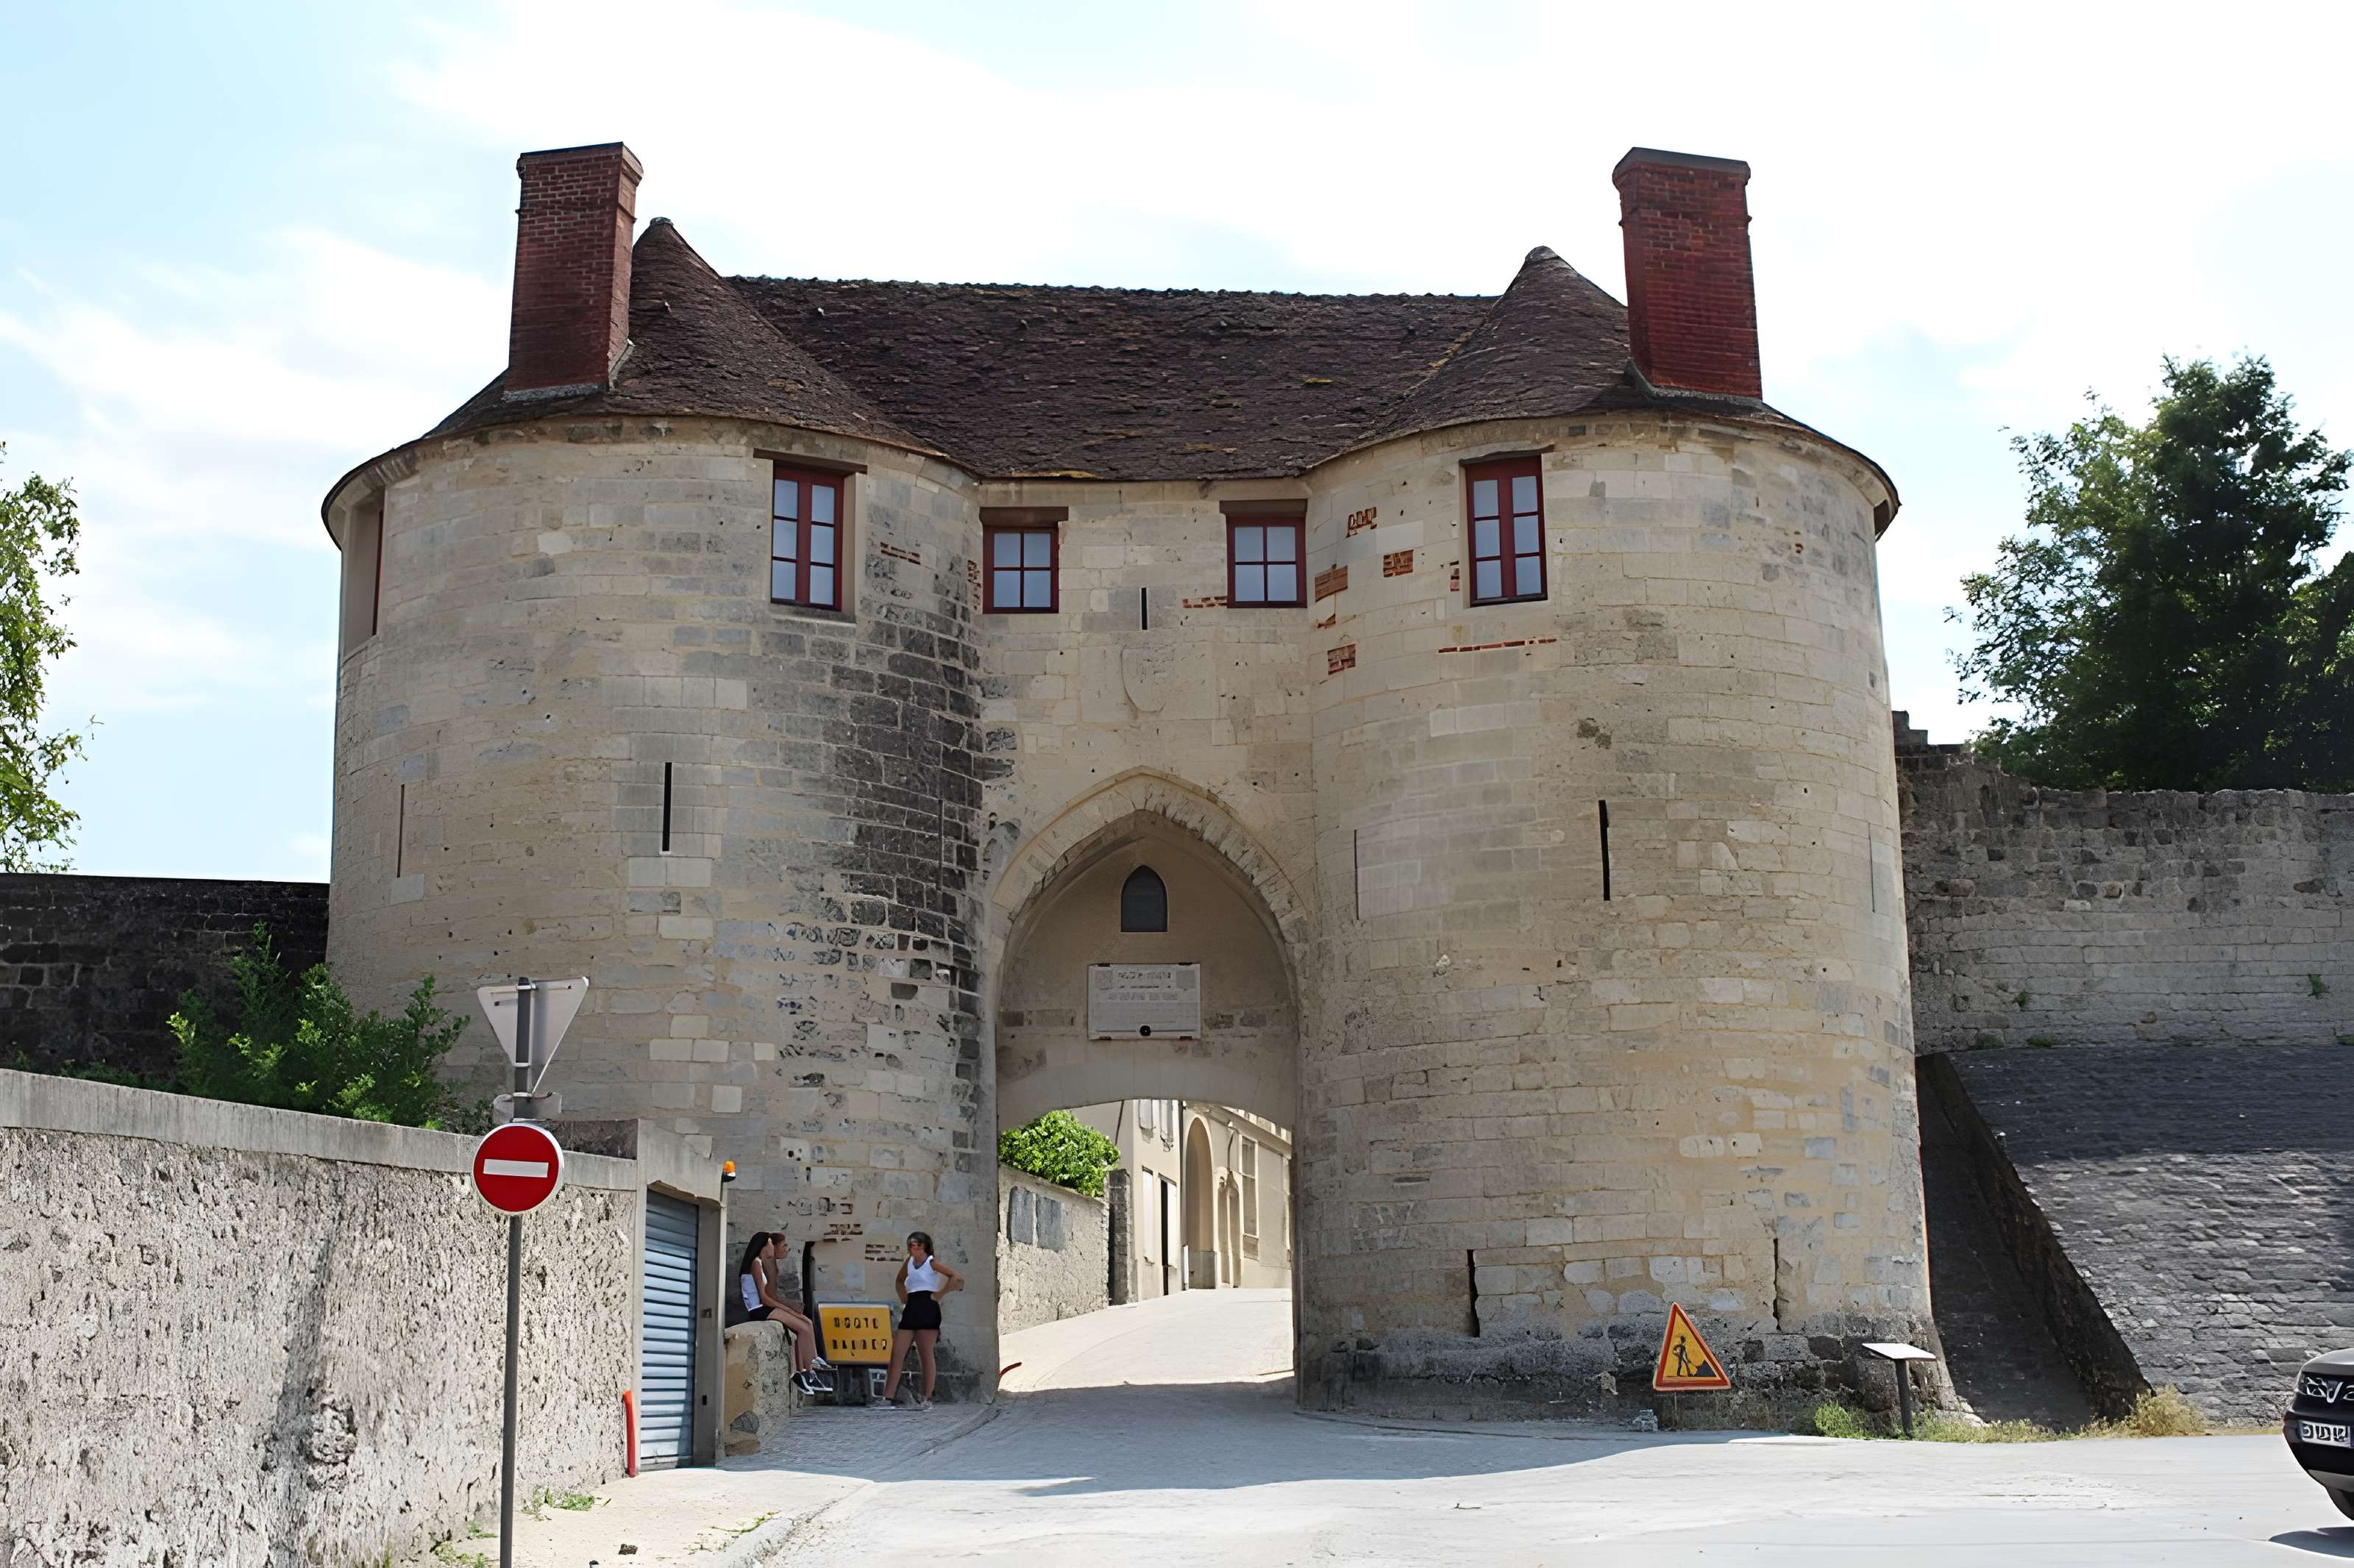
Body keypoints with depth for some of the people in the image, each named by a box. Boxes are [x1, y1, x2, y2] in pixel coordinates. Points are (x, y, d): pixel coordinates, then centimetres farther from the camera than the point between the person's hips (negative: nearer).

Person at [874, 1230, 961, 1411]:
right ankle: (888, 1398, -2)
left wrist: (939, 1295, -10)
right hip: (910, 1310, 6)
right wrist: (903, 1298, 15)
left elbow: (956, 1277, -11)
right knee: (897, 1353, -1)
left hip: (927, 1309, -6)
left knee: (926, 1356, -3)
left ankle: (927, 1399, 3)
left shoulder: (932, 1263, -3)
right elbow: (900, 1281, 30)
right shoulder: (908, 1261, 14)